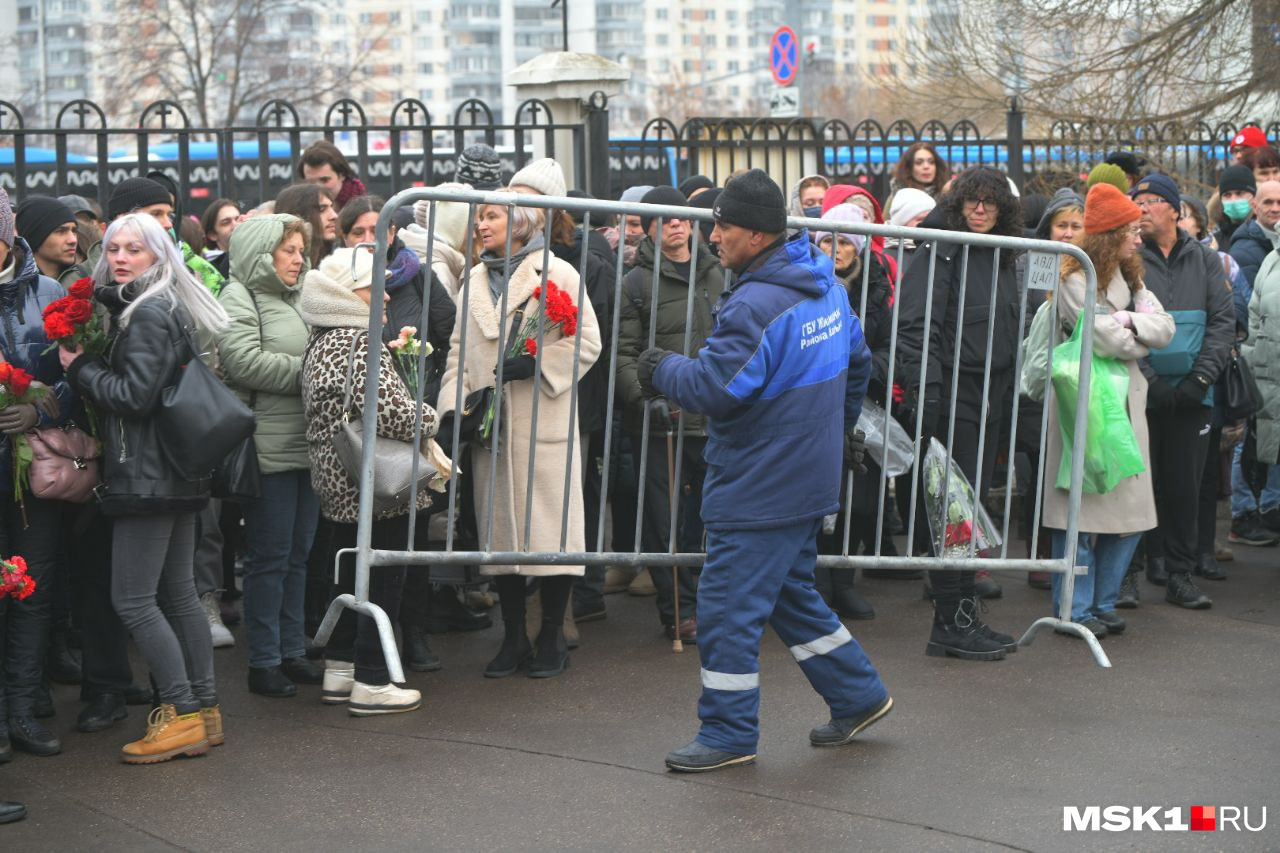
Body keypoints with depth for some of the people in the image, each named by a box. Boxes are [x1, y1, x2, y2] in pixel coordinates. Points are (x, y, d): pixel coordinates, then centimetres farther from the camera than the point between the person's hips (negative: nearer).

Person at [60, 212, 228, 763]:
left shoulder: (147, 314, -13)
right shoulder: (169, 309, 15)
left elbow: (135, 394, -19)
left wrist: (79, 366, -8)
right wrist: (85, 368, 10)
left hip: (147, 476, -10)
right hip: (177, 473, 10)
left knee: (132, 599, -6)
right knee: (177, 593, 12)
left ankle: (182, 715, -3)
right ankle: (203, 710, 16)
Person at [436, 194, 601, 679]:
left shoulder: (557, 273, -1)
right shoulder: (476, 280, 17)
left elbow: (586, 342, -5)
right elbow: (459, 350, 17)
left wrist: (535, 363, -17)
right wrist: (452, 408, 4)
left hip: (543, 421, -5)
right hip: (489, 423, 5)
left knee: (549, 524, -4)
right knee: (499, 527, 6)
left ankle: (552, 638, 8)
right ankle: (514, 638, 15)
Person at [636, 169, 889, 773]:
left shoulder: (756, 305, -23)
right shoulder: (826, 286, 8)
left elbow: (715, 388, -25)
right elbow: (857, 360, 21)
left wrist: (663, 369, -5)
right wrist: (839, 426, 34)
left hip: (759, 489, -10)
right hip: (810, 477, 10)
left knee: (727, 606, -1)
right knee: (791, 591, 22)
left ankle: (729, 734, 8)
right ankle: (857, 695, 29)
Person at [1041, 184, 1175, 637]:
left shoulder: (1130, 278, 17)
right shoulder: (1075, 278, -9)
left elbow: (1165, 327, 6)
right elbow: (1103, 338, -17)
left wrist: (1129, 321, -10)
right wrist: (1140, 339, 0)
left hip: (1124, 403, 8)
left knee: (1130, 512, 7)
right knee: (1082, 510, -5)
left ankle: (1103, 603, 18)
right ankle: (1075, 611, 2)